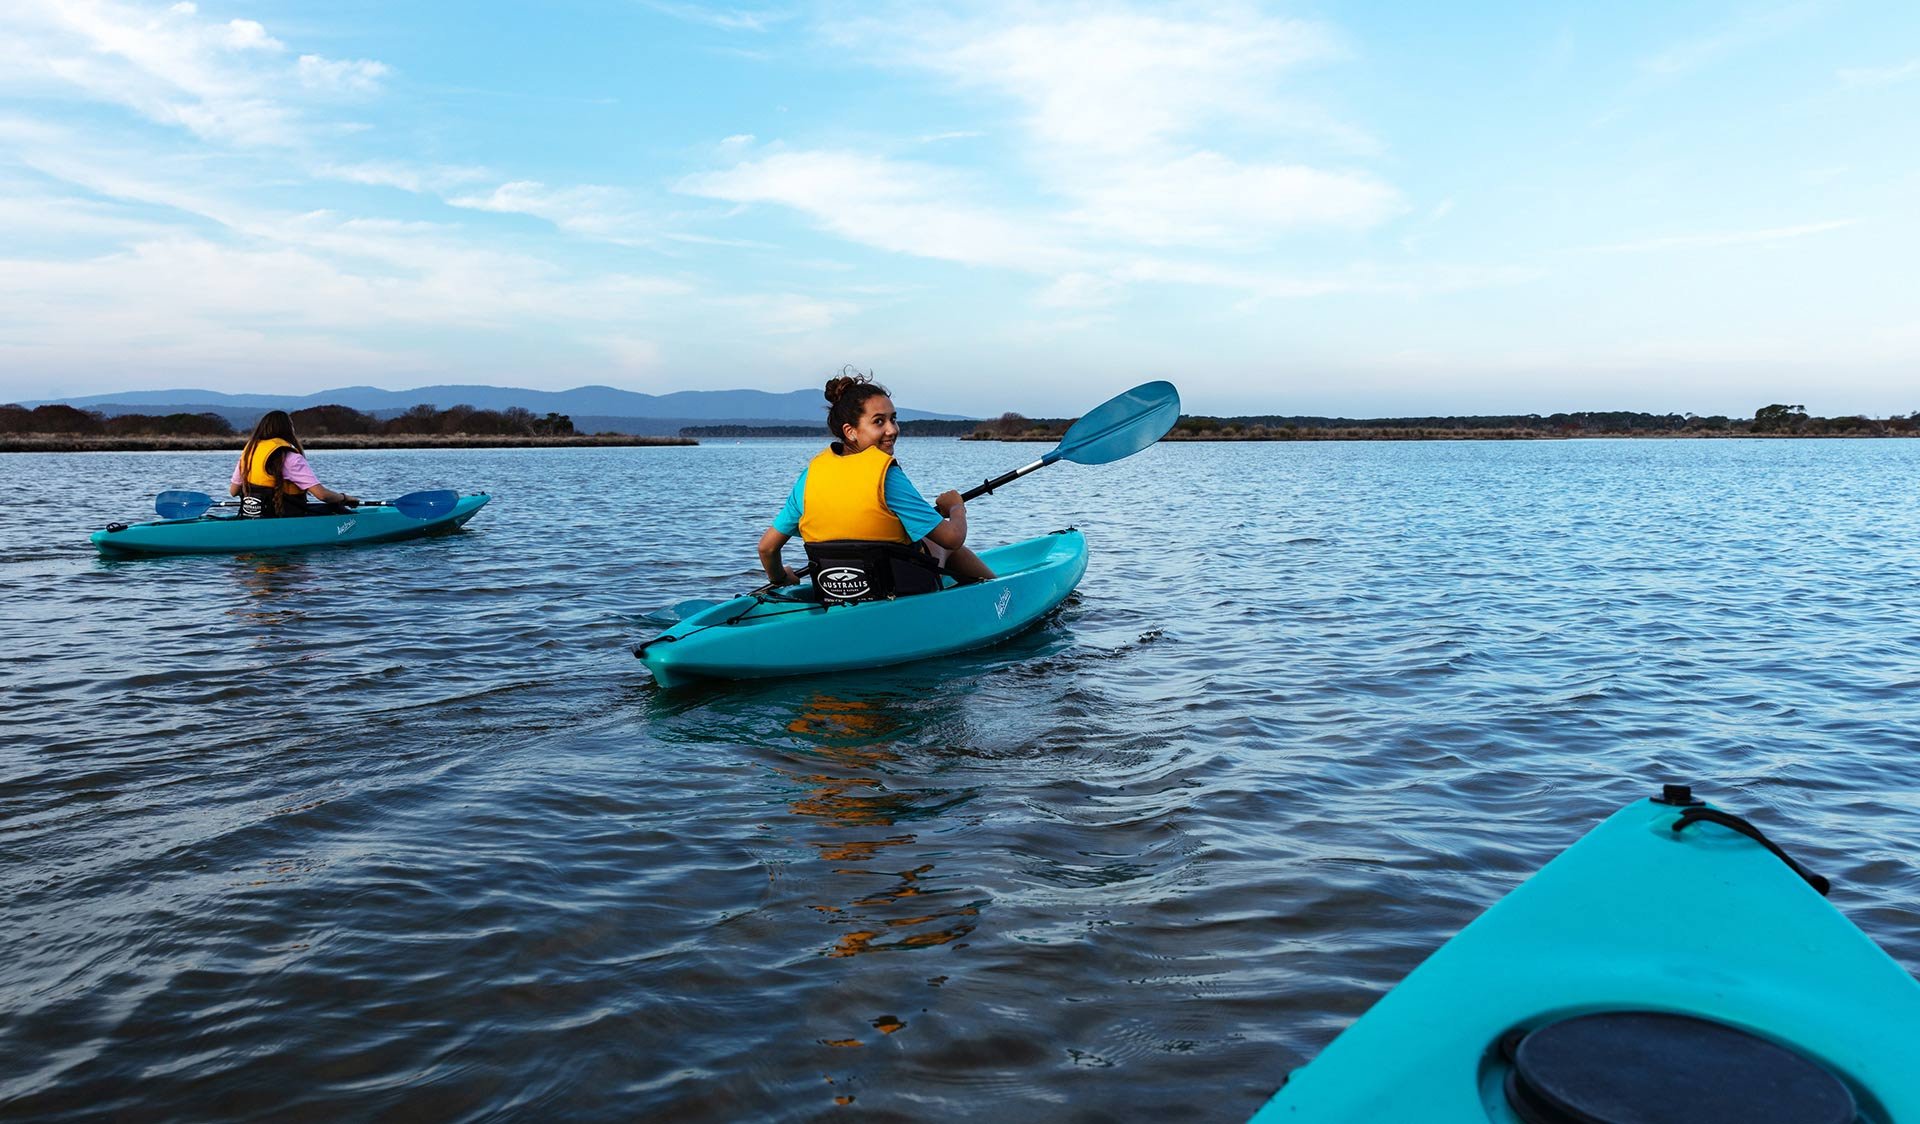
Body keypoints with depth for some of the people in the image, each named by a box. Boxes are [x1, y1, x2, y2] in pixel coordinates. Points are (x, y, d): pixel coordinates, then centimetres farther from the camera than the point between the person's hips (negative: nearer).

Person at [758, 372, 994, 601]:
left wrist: (779, 578, 23)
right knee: (945, 546, 27)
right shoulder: (886, 474, -21)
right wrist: (957, 507, 6)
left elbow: (767, 546, 1)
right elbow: (953, 538, -17)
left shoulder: (811, 474, -5)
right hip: (905, 599, -5)